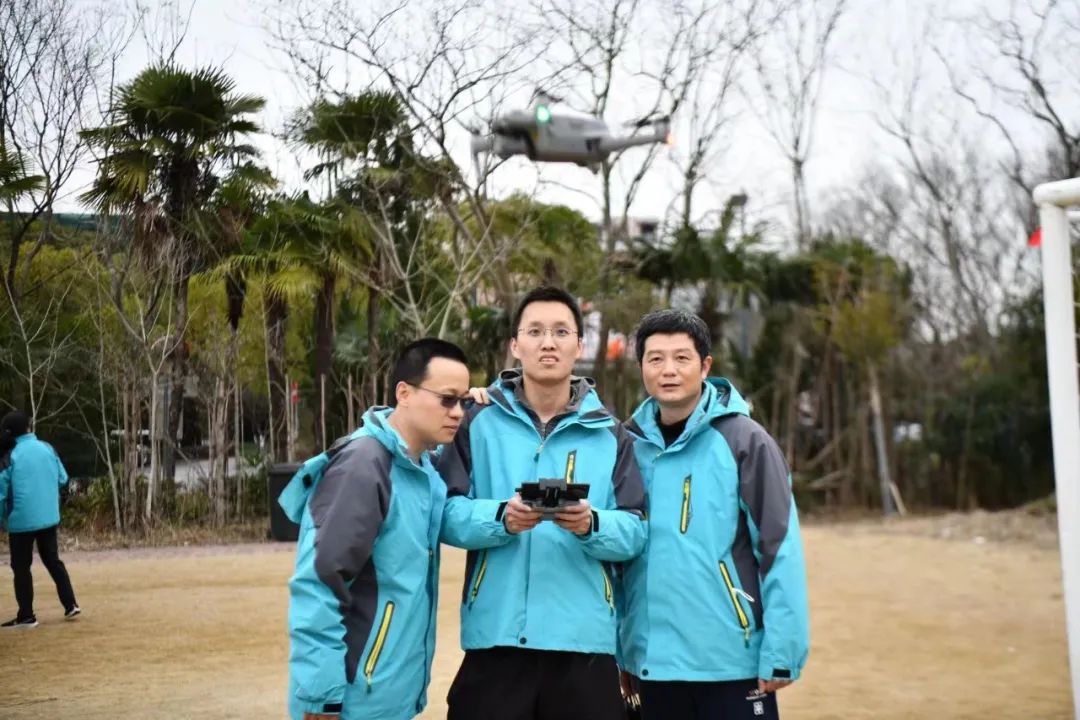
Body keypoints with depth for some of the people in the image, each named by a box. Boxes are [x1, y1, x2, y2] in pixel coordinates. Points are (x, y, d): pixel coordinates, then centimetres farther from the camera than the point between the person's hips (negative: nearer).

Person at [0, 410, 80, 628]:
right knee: (52, 560, 17)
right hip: (49, 517, 4)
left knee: (21, 566, 7)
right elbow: (63, 478, 8)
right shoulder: (47, 448, 1)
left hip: (22, 520, -4)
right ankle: (70, 605, 14)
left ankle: (26, 616, 9)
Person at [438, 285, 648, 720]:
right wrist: (501, 518, -20)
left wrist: (591, 525, -18)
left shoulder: (609, 434, 8)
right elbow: (447, 513, -3)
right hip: (496, 636, -1)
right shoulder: (479, 424, 4)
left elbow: (635, 531, 1)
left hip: (585, 638, 1)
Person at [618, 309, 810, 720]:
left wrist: (780, 653, -12)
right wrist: (618, 650, 7)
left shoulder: (744, 440, -8)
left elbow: (779, 552, -9)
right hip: (652, 660, 4)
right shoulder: (628, 443, 4)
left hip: (731, 660, -4)